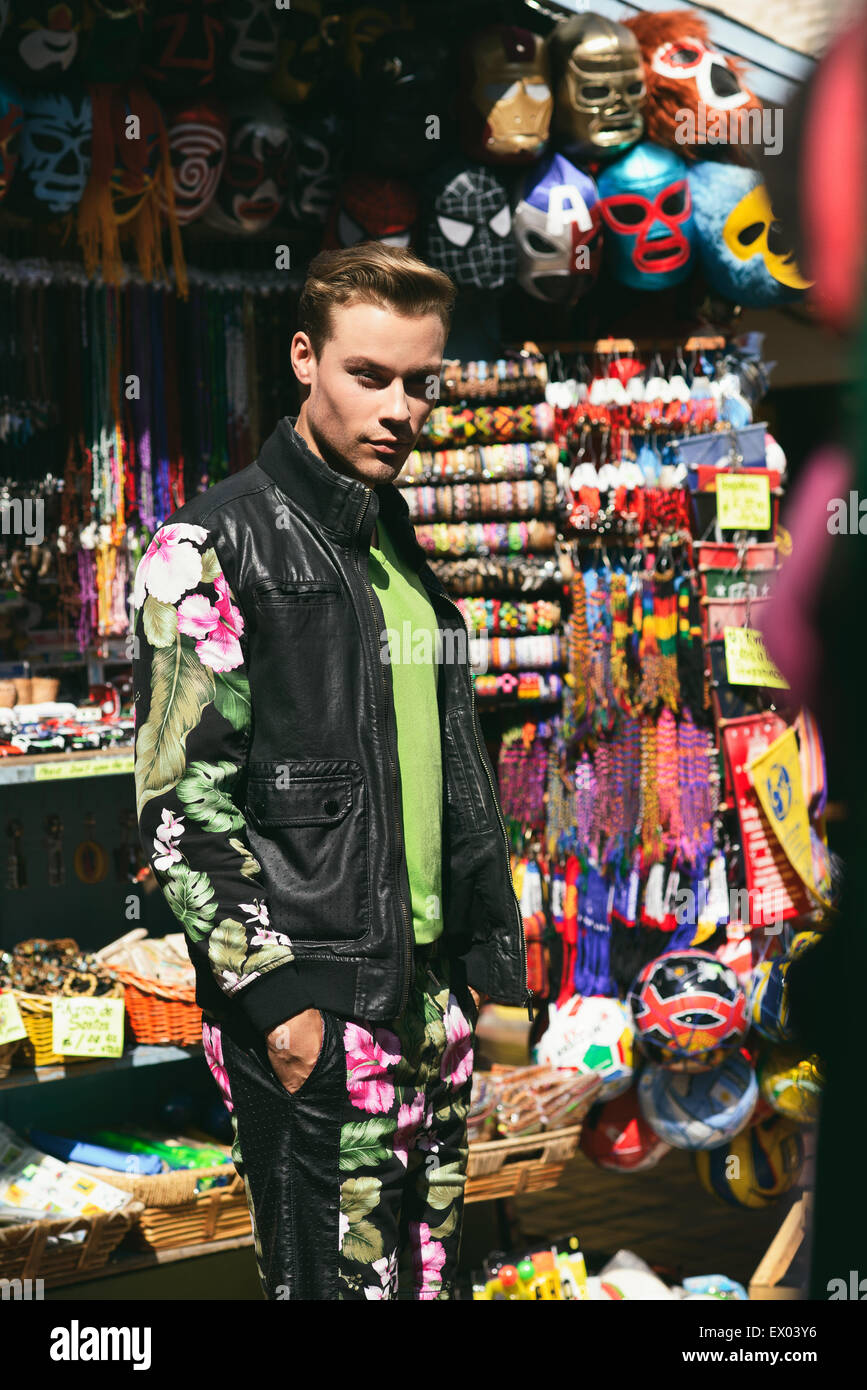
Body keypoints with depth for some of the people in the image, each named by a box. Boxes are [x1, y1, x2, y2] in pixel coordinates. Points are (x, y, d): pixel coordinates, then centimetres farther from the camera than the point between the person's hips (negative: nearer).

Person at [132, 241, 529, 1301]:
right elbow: (179, 799, -14)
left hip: (432, 989, 8)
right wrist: (274, 992, -17)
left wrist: (477, 958, 17)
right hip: (309, 1010, -7)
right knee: (341, 1277, -3)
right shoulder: (214, 548, -9)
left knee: (430, 1269, 13)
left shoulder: (403, 553, 15)